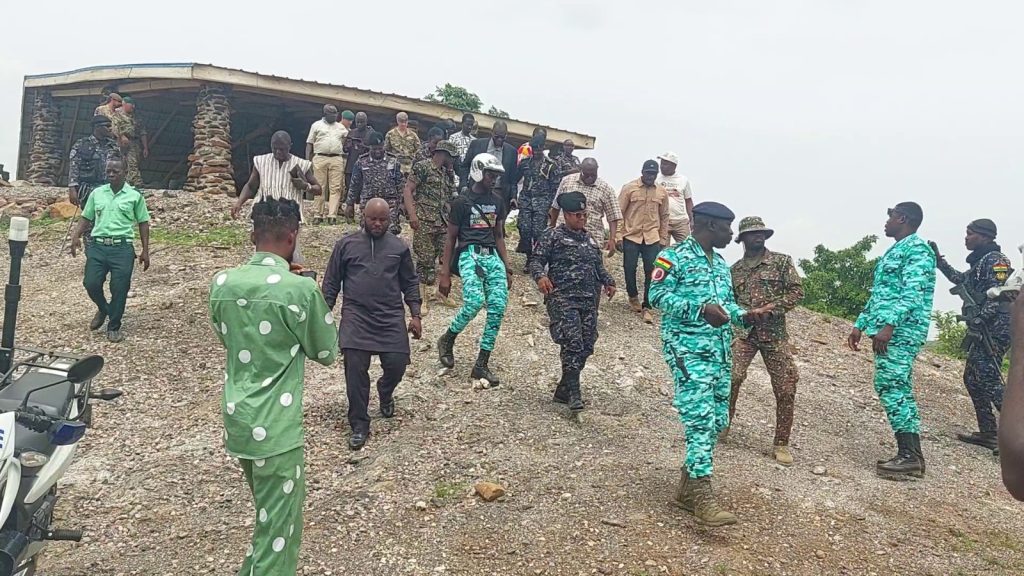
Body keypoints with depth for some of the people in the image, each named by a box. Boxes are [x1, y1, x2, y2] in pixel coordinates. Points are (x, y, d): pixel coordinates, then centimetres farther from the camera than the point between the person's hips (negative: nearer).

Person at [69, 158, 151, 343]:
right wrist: (76, 236, -1)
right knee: (91, 283, -6)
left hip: (122, 247, -3)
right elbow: (86, 218, 16)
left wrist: (145, 251, 2)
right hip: (97, 245, 3)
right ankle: (103, 309, 27)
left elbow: (143, 223, 7)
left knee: (119, 288, -5)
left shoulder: (134, 196, 4)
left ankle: (114, 327, 11)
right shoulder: (97, 193, 12)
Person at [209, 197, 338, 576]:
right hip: (276, 427, -7)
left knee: (272, 514, 27)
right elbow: (326, 353, -3)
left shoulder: (222, 283, -1)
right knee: (277, 530, 6)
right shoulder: (301, 289, -18)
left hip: (236, 421, 7)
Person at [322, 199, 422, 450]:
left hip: (391, 317, 1)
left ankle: (385, 392, 30)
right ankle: (359, 425, 6)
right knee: (355, 369, -9)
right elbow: (331, 283, 9)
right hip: (356, 316, -1)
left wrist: (415, 315, 5)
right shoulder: (346, 245, 6)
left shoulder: (399, 247, 8)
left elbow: (410, 283, 13)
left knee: (397, 363, -7)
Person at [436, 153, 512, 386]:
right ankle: (447, 340, 3)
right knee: (475, 301, -26)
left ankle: (481, 364, 2)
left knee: (498, 307, -8)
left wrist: (507, 269, 16)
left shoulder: (497, 202, 15)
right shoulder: (462, 201, 0)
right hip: (470, 254, -5)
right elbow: (450, 238, 2)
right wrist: (445, 274, -2)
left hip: (492, 256, 5)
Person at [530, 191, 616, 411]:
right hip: (562, 297, -7)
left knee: (586, 346, 4)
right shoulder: (553, 236, 2)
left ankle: (563, 390, 17)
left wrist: (608, 282, 13)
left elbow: (598, 267, 29)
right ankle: (573, 392, -12)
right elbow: (536, 260, -5)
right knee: (572, 343, -18)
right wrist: (540, 276, -25)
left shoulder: (591, 240, 21)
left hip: (589, 300, 7)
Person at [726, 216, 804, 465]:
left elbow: (797, 291, -2)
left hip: (774, 333, -1)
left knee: (786, 389, -2)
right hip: (742, 332, 1)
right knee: (731, 377, -18)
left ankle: (781, 444, 11)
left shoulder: (782, 262, 4)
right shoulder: (735, 269, 12)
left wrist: (770, 309, -13)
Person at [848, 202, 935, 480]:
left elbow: (913, 293, -20)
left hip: (900, 330, -10)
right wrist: (860, 325, 22)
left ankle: (909, 456, -9)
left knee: (890, 387, -12)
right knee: (899, 389, 8)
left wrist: (888, 326, -28)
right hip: (888, 330, 10)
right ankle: (911, 455, 11)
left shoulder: (917, 248, -8)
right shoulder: (893, 251, 22)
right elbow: (878, 294, 25)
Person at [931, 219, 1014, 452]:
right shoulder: (980, 261, 19)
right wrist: (939, 260, 30)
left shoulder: (996, 260, -9)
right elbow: (960, 279, 35)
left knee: (989, 380, -14)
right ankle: (988, 433, 17)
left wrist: (978, 319, -24)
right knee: (972, 378, 12)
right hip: (983, 330, 10)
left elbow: (998, 295, -19)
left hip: (994, 329, -10)